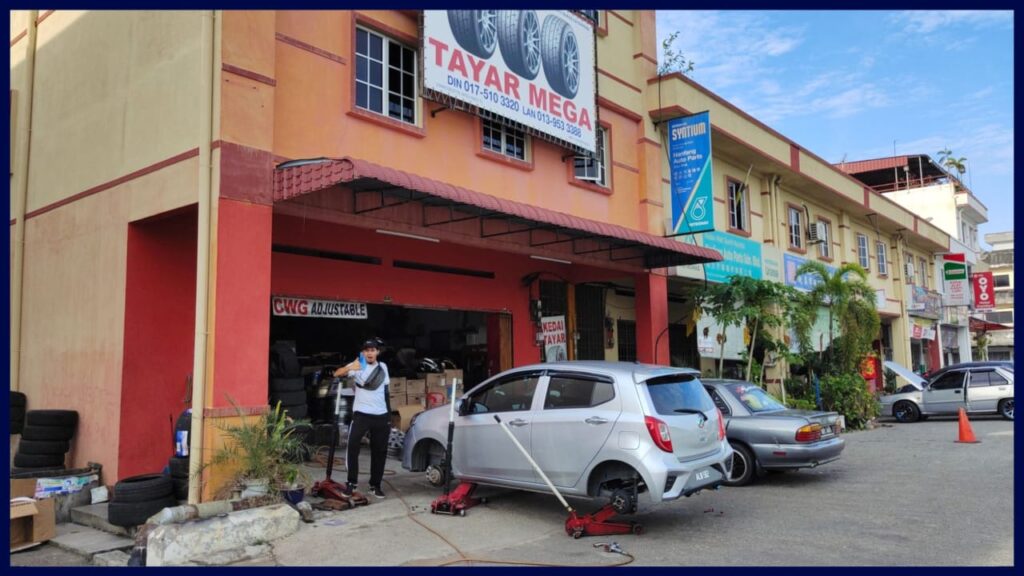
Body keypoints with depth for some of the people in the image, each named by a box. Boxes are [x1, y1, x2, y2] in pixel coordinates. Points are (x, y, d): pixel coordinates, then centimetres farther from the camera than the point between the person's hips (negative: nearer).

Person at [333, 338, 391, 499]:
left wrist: (389, 415, 16)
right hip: (361, 414, -4)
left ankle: (375, 485, 18)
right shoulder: (357, 365, -4)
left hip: (381, 415, 4)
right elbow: (337, 374, -22)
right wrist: (350, 368, -43)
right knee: (353, 446, -15)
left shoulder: (383, 367, 10)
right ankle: (352, 482, -2)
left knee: (379, 451, 7)